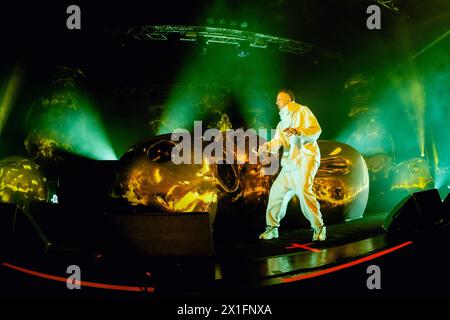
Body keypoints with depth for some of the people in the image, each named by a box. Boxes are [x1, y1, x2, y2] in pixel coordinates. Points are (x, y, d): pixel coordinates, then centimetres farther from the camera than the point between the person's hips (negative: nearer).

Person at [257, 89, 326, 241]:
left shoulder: (302, 111, 1)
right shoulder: (282, 122, 23)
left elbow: (316, 130, -12)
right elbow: (277, 141, 6)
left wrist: (297, 131, -27)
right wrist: (268, 146, -16)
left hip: (305, 158, -8)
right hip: (290, 162, 8)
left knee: (304, 190, -24)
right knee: (276, 191, 6)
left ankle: (318, 227, -14)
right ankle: (272, 227, 18)